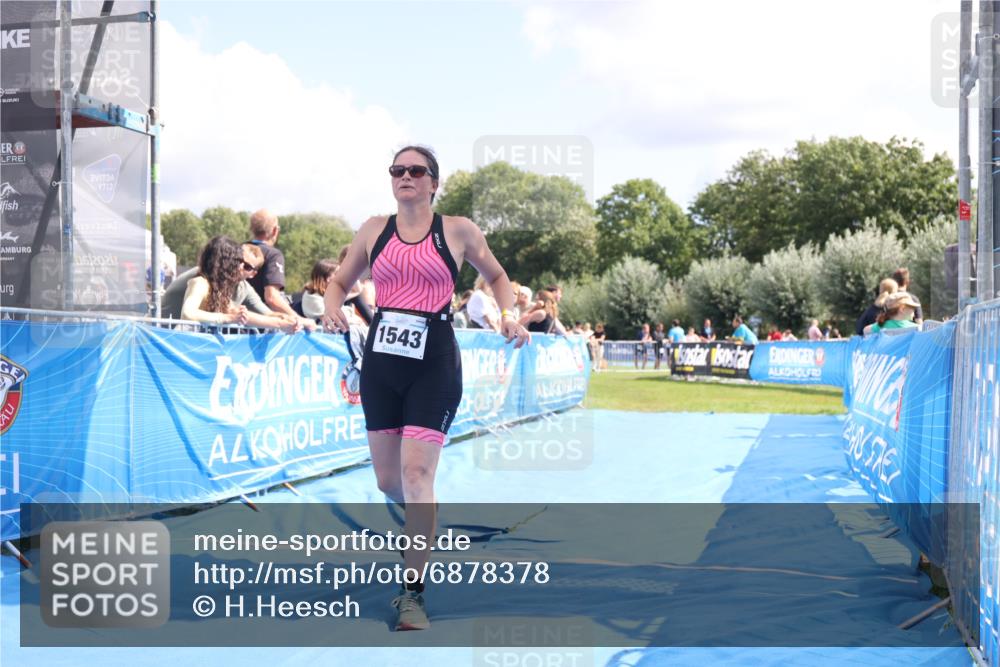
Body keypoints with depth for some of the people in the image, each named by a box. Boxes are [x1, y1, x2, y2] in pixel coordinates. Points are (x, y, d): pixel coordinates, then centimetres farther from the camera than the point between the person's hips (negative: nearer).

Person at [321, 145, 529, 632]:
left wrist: (509, 316, 0)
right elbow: (340, 281, 20)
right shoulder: (374, 230, 9)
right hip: (380, 360, 4)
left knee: (416, 472, -13)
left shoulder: (457, 230, 3)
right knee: (387, 479, 9)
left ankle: (413, 593, -4)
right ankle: (424, 528, 43)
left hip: (435, 363, -3)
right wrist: (333, 310, -2)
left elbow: (496, 276, 17)